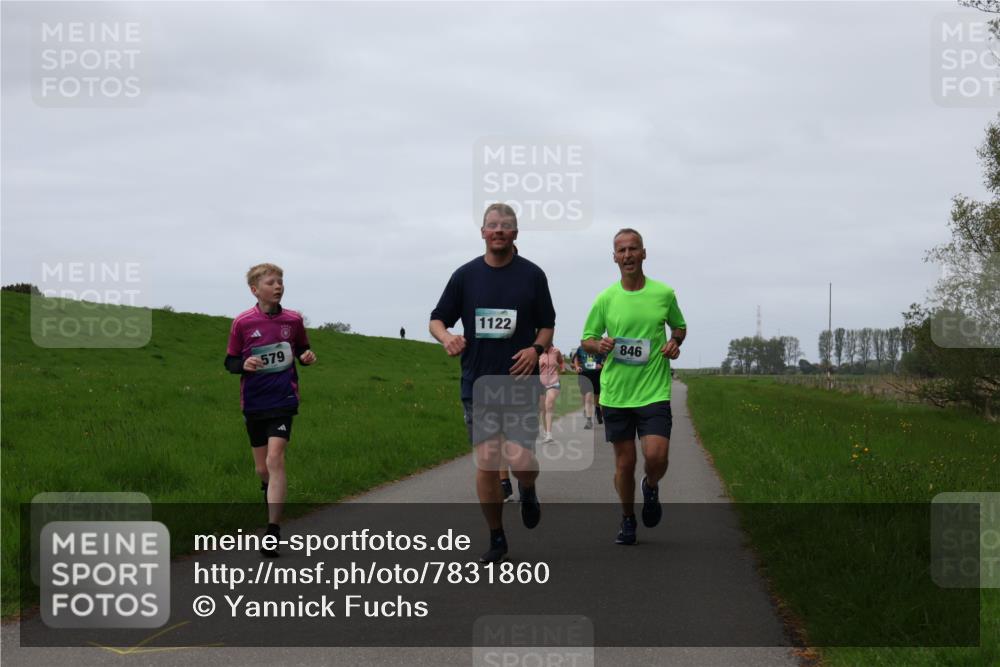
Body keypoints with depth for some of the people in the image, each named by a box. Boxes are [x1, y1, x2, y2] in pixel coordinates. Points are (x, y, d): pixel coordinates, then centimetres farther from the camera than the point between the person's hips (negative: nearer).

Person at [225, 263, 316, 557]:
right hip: (253, 403, 1)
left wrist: (307, 357, -7)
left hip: (283, 400, -1)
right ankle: (272, 494, 45)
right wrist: (244, 364, -19)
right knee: (262, 469, 9)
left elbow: (302, 350, 16)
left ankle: (273, 531, -19)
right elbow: (230, 361, 3)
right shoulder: (242, 322, -2)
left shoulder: (293, 320, 1)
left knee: (275, 459, -18)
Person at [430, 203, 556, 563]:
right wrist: (447, 338, -13)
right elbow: (437, 319, 10)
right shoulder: (466, 275, 5)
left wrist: (537, 349, -11)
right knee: (486, 463, -1)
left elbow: (547, 325, 10)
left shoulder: (532, 275, 3)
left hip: (520, 382, -1)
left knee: (521, 459, -12)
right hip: (477, 382, 1)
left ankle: (528, 492, 24)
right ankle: (496, 538, 14)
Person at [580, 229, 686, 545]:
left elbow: (679, 326, 18)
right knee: (624, 463, 6)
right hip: (615, 393, 1)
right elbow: (587, 339, 9)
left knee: (656, 456, -15)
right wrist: (599, 345, -14)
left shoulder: (664, 294, 0)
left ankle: (651, 488, 19)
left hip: (654, 391, -1)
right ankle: (627, 520, 27)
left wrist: (675, 343, -3)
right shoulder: (605, 299, 0)